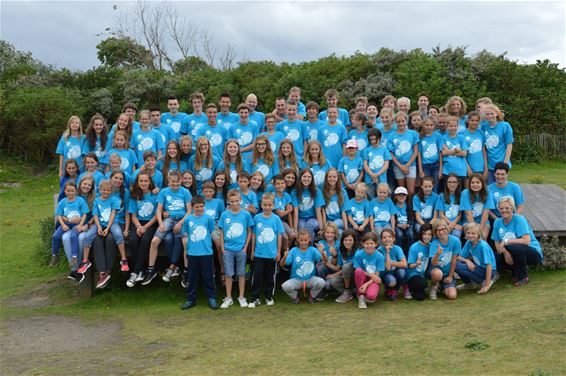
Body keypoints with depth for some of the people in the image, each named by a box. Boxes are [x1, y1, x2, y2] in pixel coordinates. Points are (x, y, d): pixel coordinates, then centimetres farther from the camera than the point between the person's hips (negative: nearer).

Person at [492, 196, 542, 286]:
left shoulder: (519, 219, -16)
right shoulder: (497, 222, 0)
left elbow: (526, 241, -27)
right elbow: (497, 244, -1)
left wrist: (506, 241, -26)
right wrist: (505, 252, -22)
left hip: (533, 253, -5)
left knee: (515, 247, -36)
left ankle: (524, 276, -10)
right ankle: (516, 272, 10)